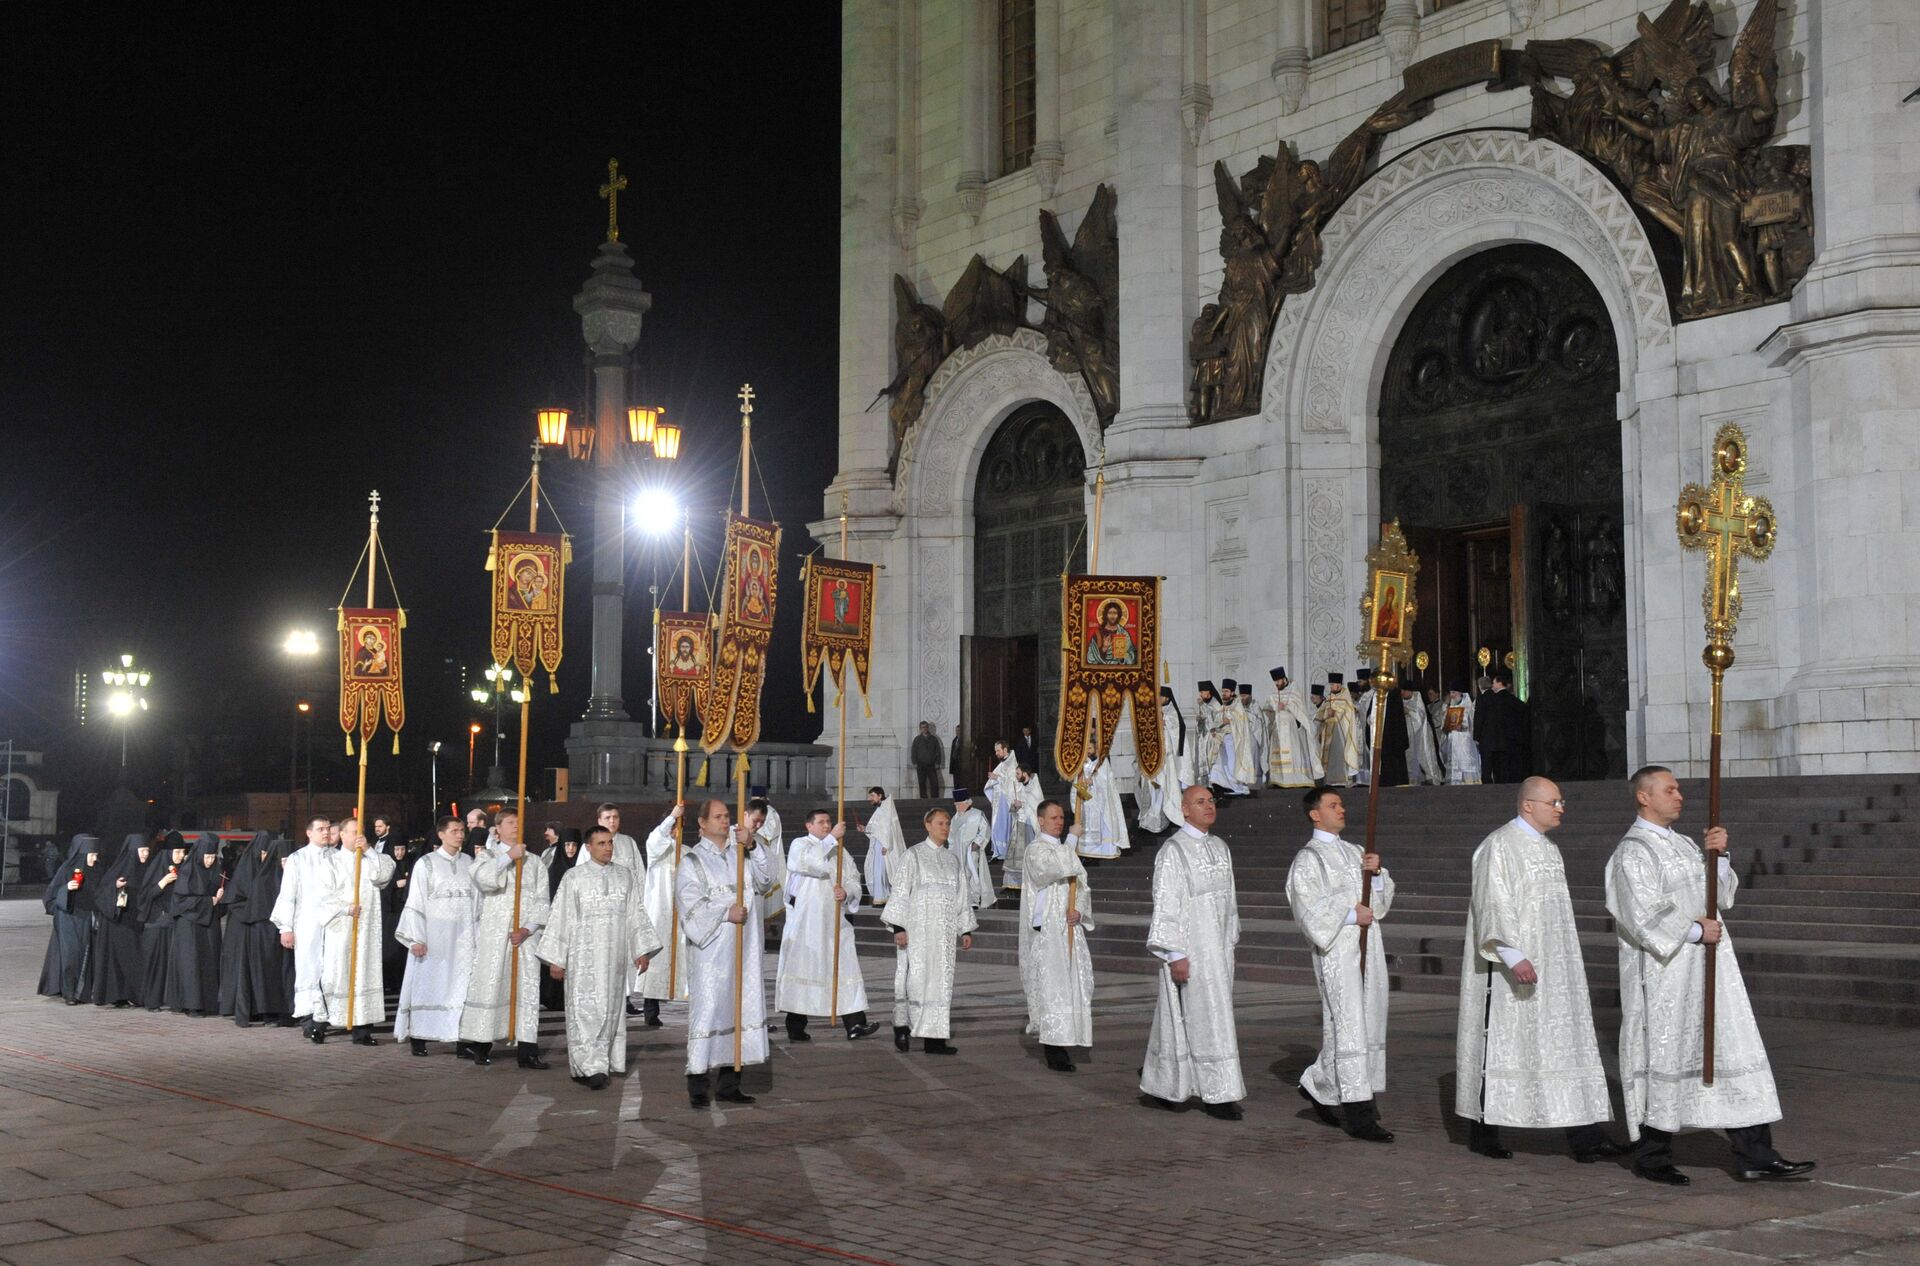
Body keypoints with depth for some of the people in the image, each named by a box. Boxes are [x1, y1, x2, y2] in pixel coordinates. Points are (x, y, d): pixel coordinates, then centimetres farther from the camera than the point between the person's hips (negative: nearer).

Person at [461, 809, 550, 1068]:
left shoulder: (534, 861, 15)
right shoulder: (486, 855, 8)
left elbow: (541, 900, 7)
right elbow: (484, 878, -16)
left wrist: (527, 929, -6)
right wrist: (508, 857, -13)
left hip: (526, 933, 3)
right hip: (493, 933, -2)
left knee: (527, 988, -3)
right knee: (489, 986, -4)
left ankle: (527, 1050, -4)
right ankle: (481, 1046, 5)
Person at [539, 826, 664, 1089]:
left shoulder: (626, 876, 11)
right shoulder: (574, 877, 2)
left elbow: (637, 915, 12)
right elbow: (560, 917, 1)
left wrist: (642, 950, 4)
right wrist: (555, 959, -2)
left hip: (615, 956, 3)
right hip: (584, 956, -3)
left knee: (612, 1009, 5)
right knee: (586, 1008, -11)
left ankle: (605, 1064, 14)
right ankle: (592, 1067, -14)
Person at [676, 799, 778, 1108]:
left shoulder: (740, 853, 15)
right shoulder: (693, 860, 2)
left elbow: (765, 882, 3)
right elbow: (689, 901, -10)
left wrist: (752, 848, -9)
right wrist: (727, 912, -17)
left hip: (743, 949, 5)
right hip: (710, 949, -5)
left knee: (742, 1009, 5)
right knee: (708, 1009, -8)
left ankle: (728, 1082, 12)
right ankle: (698, 1085, -3)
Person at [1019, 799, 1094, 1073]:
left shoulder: (1066, 849, 18)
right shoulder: (1036, 849, -4)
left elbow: (1083, 885, 15)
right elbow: (1056, 869, -23)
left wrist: (1079, 911, -5)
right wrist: (1072, 847, -6)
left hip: (1070, 929, 7)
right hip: (1046, 929, -7)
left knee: (1072, 984, 4)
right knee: (1051, 986, -10)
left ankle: (1061, 1046, 13)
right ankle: (1056, 1053, -10)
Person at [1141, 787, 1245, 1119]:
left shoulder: (1220, 847, 12)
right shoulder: (1172, 851, -11)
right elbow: (1165, 904, -14)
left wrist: (1230, 944, 16)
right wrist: (1175, 954, -19)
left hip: (1217, 948, 7)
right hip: (1190, 948, -7)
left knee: (1181, 1018, 13)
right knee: (1207, 1018, -7)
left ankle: (1159, 1082, 23)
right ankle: (1218, 1095, -2)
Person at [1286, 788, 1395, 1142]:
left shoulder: (1354, 852, 18)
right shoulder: (1307, 860, -3)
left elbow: (1382, 899, 15)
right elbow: (1309, 909, -12)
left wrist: (1376, 873, -3)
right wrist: (1350, 914, -15)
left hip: (1368, 948, 7)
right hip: (1336, 951, -7)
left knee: (1368, 1023, 10)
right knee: (1348, 1026, -9)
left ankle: (1318, 1087, 25)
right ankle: (1358, 1112, -8)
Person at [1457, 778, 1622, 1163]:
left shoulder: (1549, 849, 15)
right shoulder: (1499, 847, -11)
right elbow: (1493, 905, -20)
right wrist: (1513, 956, -29)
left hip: (1554, 969, 8)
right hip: (1512, 969, -8)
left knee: (1568, 1042, 1)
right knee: (1502, 1041, 0)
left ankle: (1584, 1134, -1)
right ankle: (1482, 1129, 13)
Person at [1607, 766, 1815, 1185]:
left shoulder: (1682, 844, 16)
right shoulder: (1633, 852, -11)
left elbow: (1721, 893, 12)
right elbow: (1645, 915, -20)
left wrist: (1718, 855, -4)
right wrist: (1695, 931, -13)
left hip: (1706, 969, 8)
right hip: (1665, 973, -8)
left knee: (1734, 1052, 3)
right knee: (1665, 1056, 0)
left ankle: (1754, 1156, 5)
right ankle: (1652, 1157, 13)